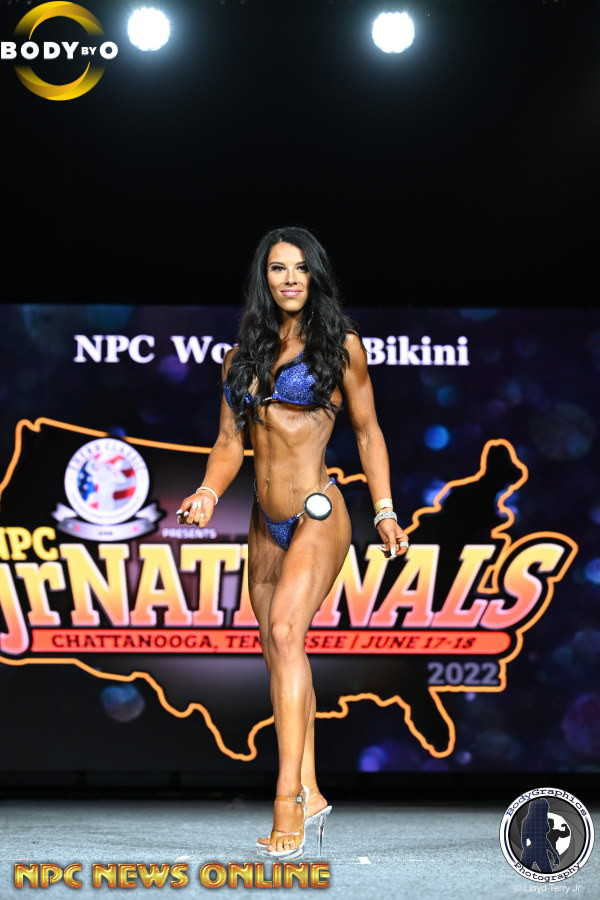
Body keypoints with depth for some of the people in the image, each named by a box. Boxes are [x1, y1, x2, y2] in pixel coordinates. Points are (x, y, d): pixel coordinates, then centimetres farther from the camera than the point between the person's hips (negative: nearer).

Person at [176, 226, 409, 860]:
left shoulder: (340, 344, 2)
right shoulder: (243, 354, 13)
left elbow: (367, 431, 6)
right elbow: (230, 441, 11)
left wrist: (384, 512, 1)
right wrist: (208, 492, -8)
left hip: (317, 514, -6)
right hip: (265, 522, 6)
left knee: (285, 631, -23)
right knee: (278, 653, 7)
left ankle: (288, 798, -26)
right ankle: (310, 795, 17)